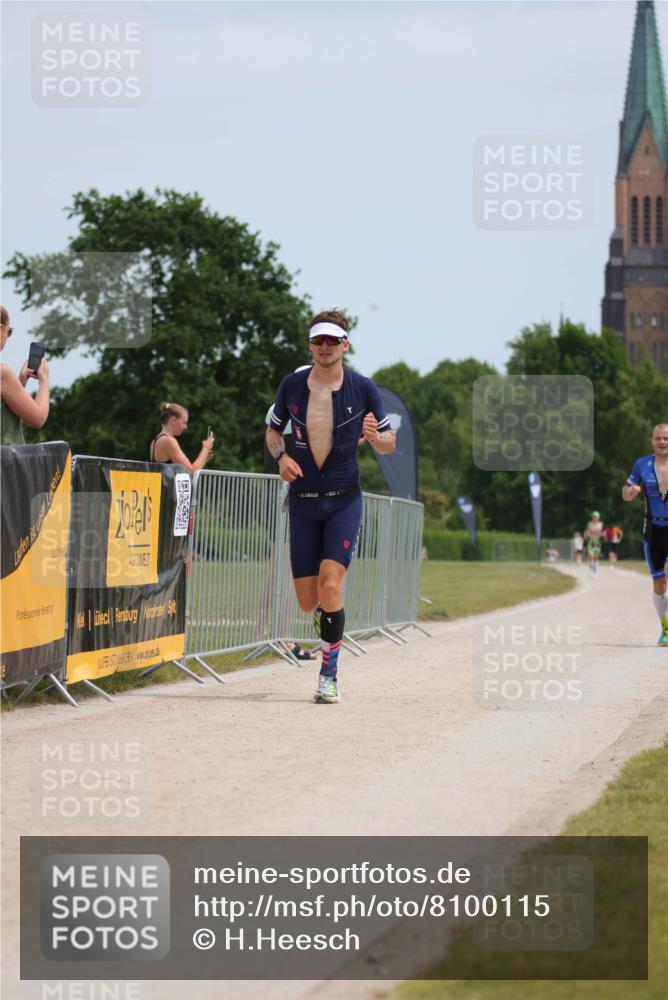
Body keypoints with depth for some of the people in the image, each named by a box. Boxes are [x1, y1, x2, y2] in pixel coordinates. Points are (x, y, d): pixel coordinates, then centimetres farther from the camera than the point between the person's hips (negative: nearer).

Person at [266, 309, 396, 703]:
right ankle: (327, 611, 40)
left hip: (345, 500, -2)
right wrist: (281, 456, -4)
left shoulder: (363, 388, -2)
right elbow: (273, 430, 17)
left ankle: (329, 674, -9)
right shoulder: (292, 385, 3)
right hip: (303, 502, 2)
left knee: (330, 585, -19)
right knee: (308, 601, 2)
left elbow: (390, 444, 6)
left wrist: (375, 436, -17)